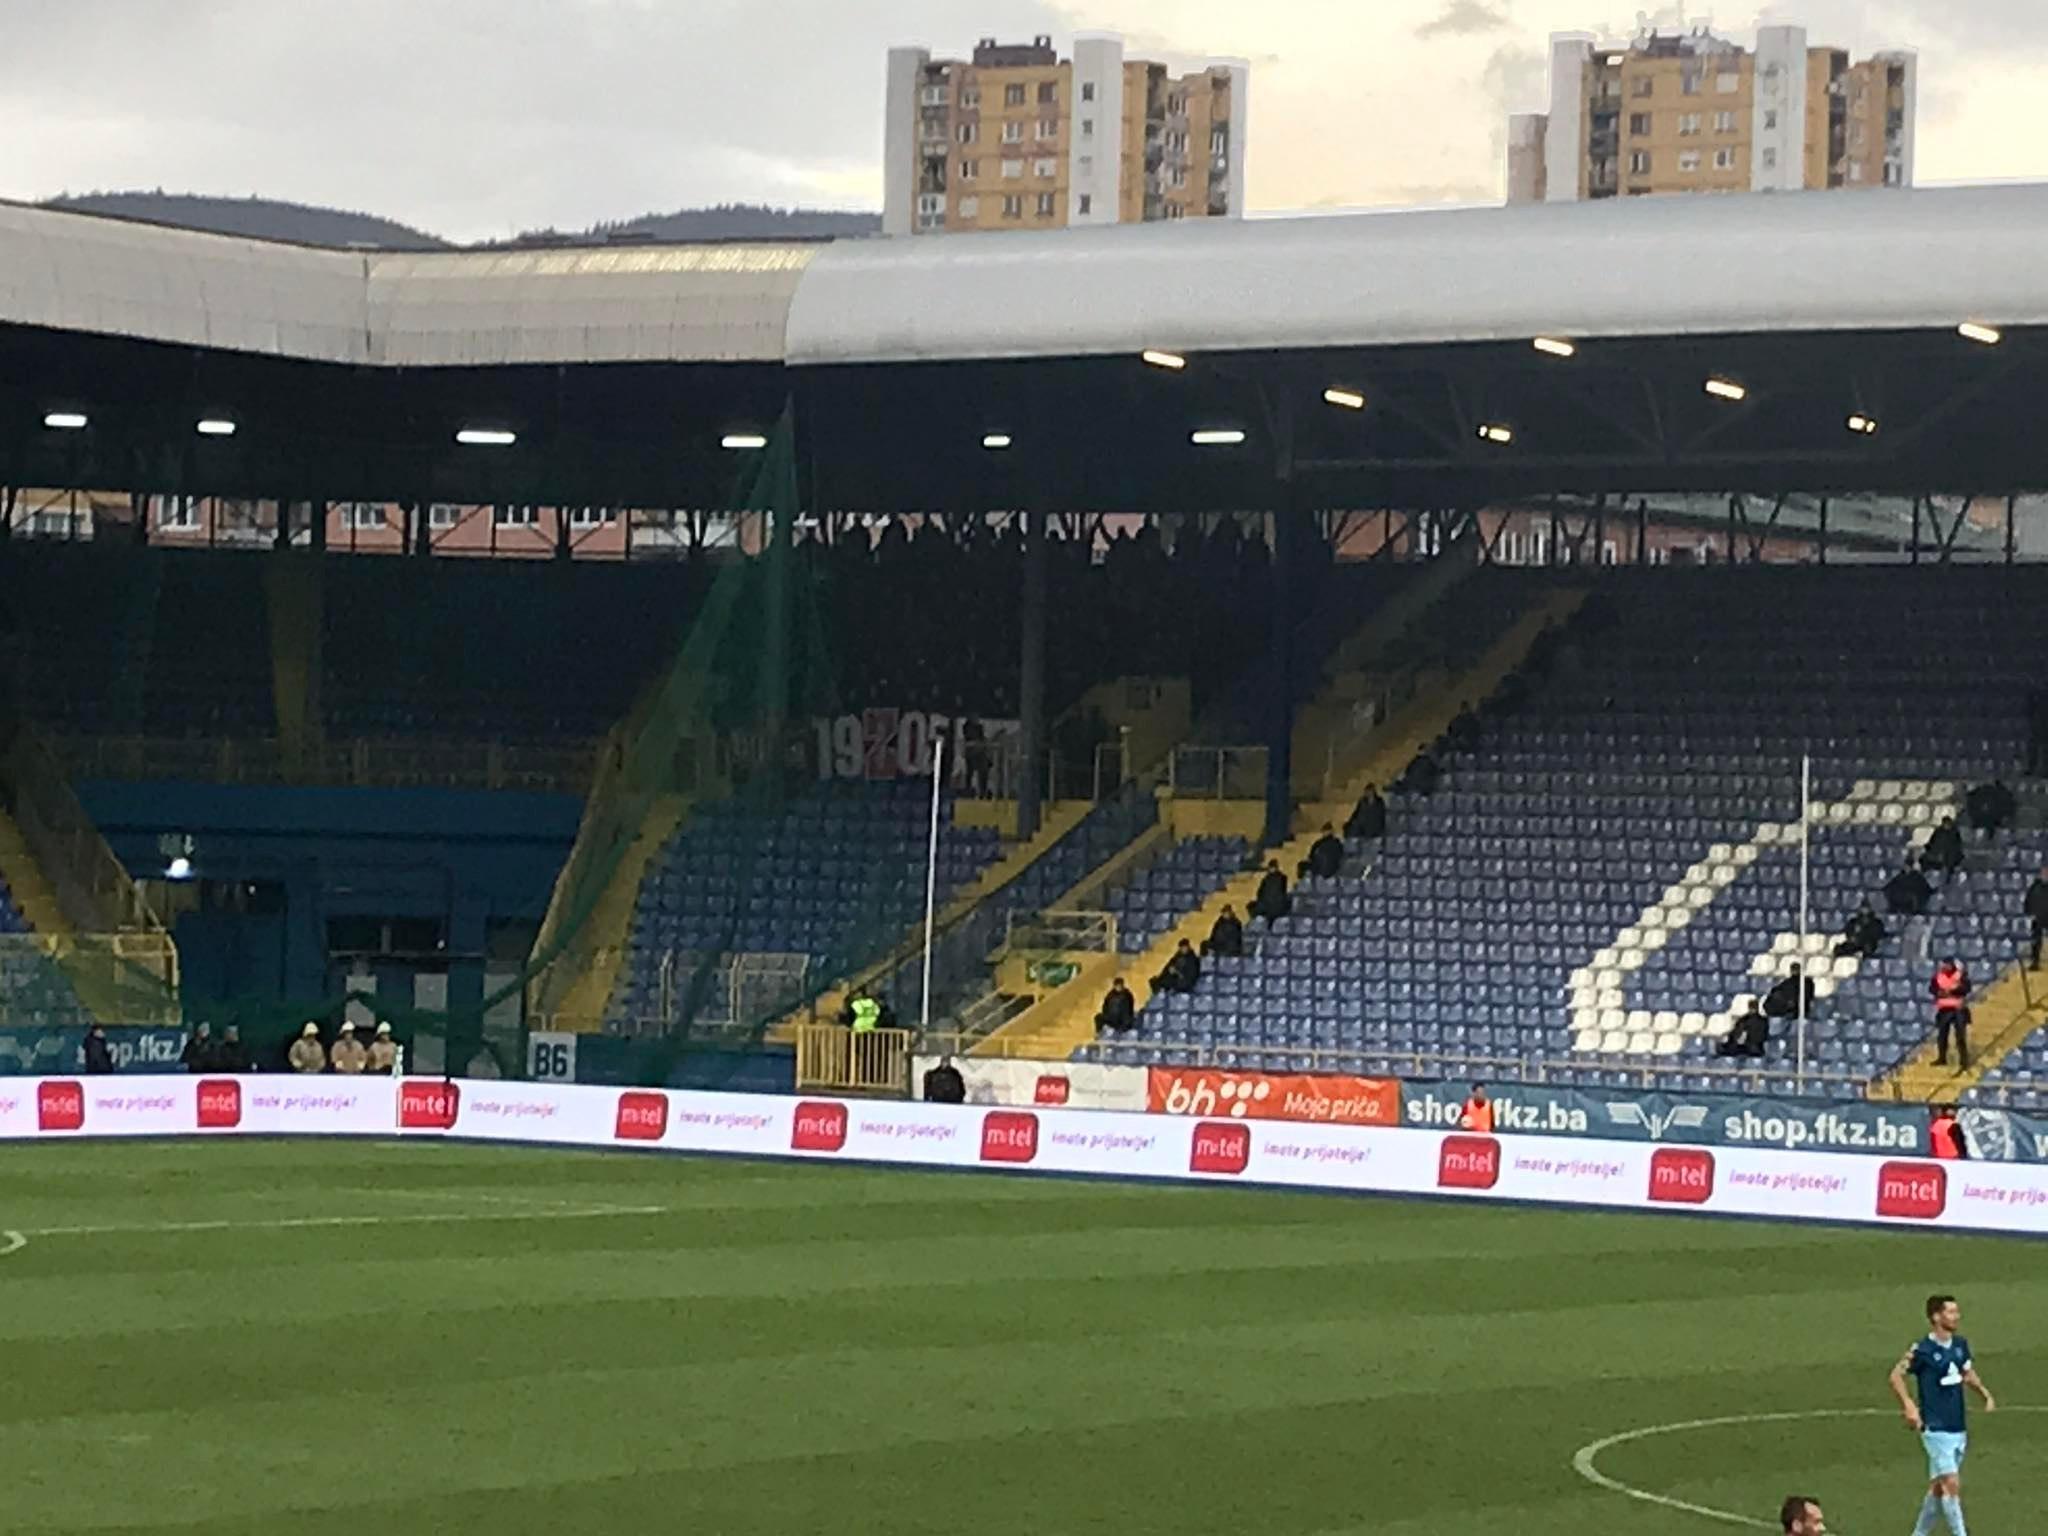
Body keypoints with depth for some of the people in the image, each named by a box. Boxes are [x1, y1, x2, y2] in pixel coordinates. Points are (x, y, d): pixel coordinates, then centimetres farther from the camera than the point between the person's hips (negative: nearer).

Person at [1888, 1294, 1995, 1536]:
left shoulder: (1960, 1345, 7)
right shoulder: (1922, 1351, -14)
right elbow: (1896, 1375, -7)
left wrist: (1986, 1395, 7)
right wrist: (1909, 1406, -18)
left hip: (1958, 1429, 7)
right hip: (1936, 1430, -7)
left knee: (1938, 1487, 14)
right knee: (1952, 1485, -10)